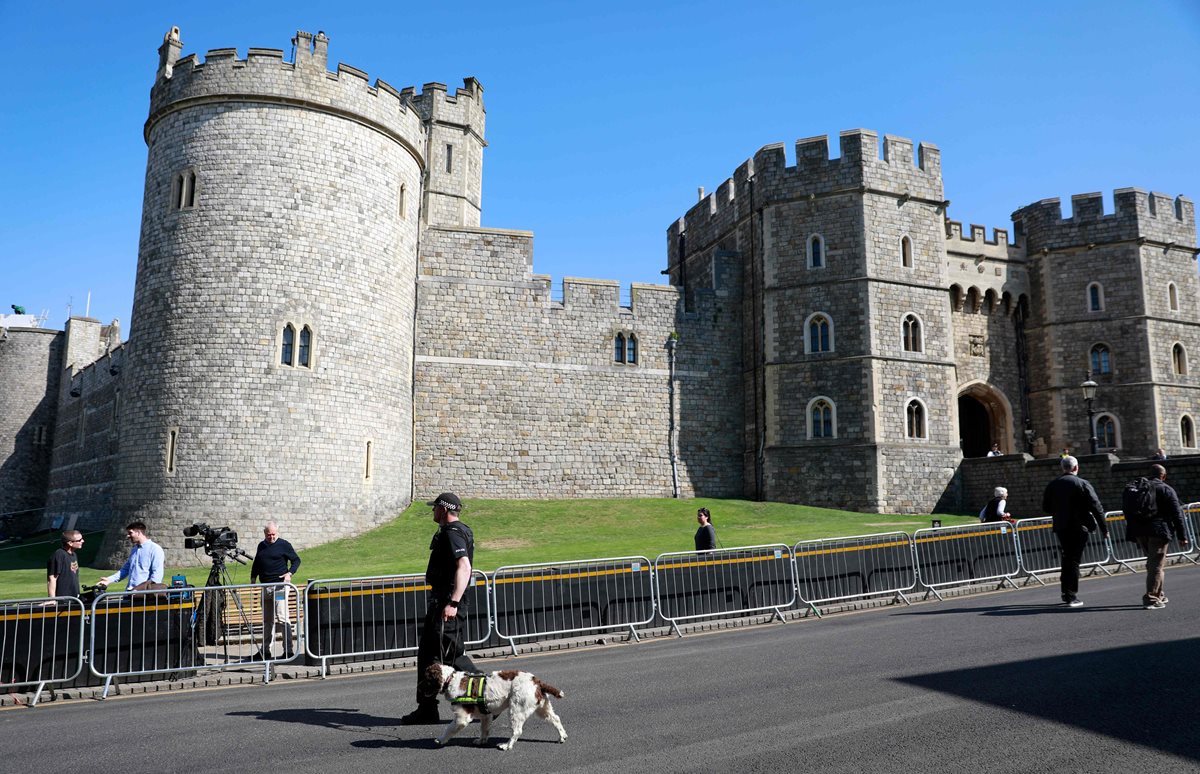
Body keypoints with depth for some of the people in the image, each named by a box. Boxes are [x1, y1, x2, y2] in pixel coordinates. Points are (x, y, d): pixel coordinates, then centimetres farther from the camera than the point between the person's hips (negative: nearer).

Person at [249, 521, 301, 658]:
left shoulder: (284, 545, -1)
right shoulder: (261, 545, 15)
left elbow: (296, 560, 1)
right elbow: (256, 564, 25)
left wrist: (290, 573, -14)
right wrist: (253, 577, 14)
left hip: (279, 585, -6)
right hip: (265, 586, 6)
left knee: (282, 618, -12)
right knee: (267, 620, 12)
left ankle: (288, 650, -12)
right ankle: (265, 651, 19)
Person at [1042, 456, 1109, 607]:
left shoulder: (1052, 485, 4)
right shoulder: (1083, 484, -9)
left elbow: (1045, 508, 9)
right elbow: (1097, 508, -11)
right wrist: (1104, 529, -6)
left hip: (1060, 528, 4)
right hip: (1078, 528, -4)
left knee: (1067, 558, 19)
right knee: (1074, 560, 0)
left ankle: (1066, 592, 22)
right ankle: (1072, 596, 1)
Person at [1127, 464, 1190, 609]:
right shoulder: (1166, 490, -1)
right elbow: (1177, 514, -5)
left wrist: (1132, 534, 16)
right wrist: (1182, 536, -2)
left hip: (1140, 532, 5)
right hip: (1158, 531, -5)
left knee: (1152, 563, 19)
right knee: (1156, 565, -4)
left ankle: (1158, 595, 26)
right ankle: (1151, 599, -9)